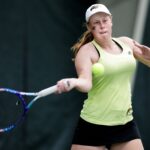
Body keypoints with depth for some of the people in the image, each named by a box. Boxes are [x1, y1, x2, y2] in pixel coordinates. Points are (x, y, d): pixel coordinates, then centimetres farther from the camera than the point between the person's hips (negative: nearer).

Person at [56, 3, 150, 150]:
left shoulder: (126, 43, 6)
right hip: (93, 126, -5)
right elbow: (86, 83, -28)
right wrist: (73, 82, -51)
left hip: (125, 125, 5)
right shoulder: (87, 51, -12)